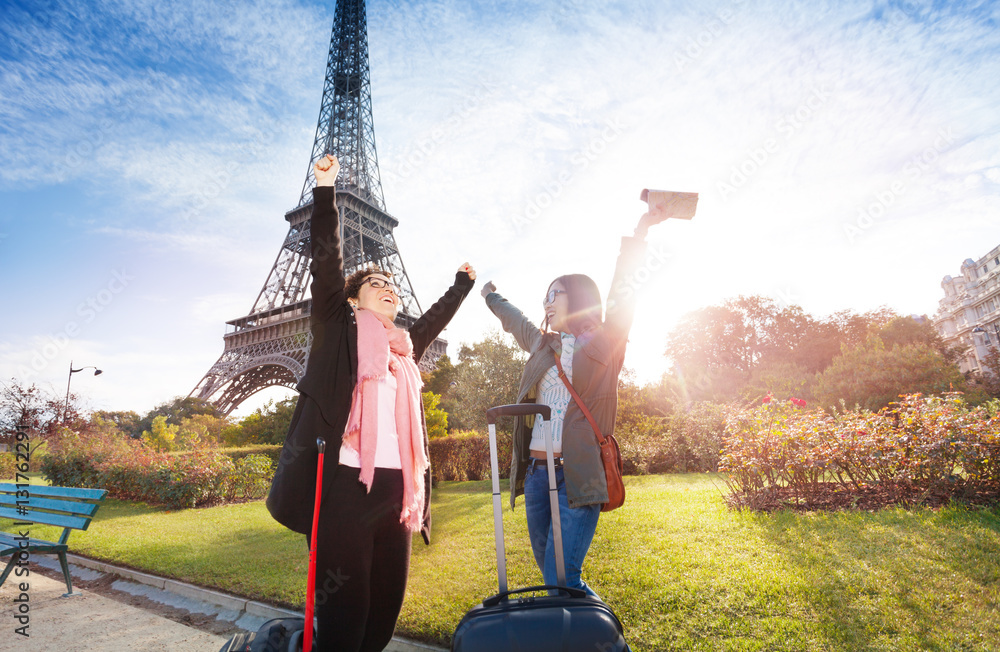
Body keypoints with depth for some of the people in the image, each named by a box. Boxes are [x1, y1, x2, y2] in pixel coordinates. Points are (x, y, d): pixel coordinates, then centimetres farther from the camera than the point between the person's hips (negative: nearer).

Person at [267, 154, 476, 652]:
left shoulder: (404, 349, 18)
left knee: (387, 602, 11)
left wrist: (462, 284, 47)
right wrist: (325, 190, -8)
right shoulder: (337, 332, 5)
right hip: (345, 483, -6)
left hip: (395, 487, 6)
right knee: (343, 606, -4)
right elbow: (326, 264, -4)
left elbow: (434, 320, 36)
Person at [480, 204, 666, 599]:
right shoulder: (542, 344, 17)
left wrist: (639, 234, -15)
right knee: (551, 575, 12)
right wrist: (491, 296, 50)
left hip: (578, 475, -6)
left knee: (562, 580, -10)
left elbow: (622, 294, -10)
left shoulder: (602, 343, 1)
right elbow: (513, 320, 34)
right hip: (537, 473, 6)